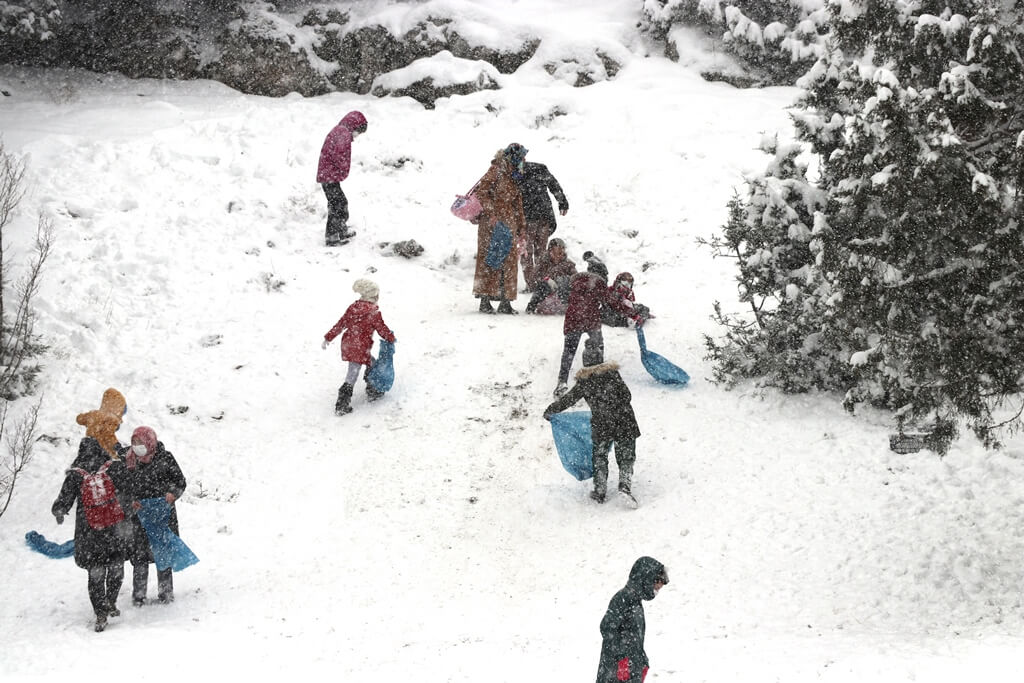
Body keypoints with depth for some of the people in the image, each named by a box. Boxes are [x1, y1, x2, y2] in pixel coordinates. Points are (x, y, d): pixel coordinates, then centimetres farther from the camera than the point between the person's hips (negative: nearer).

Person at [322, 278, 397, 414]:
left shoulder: (353, 307, 4)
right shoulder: (374, 312, -15)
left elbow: (340, 324, 7)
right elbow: (382, 330, -6)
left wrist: (328, 338, 14)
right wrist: (392, 338, 14)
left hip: (348, 344, 8)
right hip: (360, 348, -8)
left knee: (371, 363, 28)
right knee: (352, 376, -3)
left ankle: (372, 392, 38)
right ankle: (341, 406, -3)